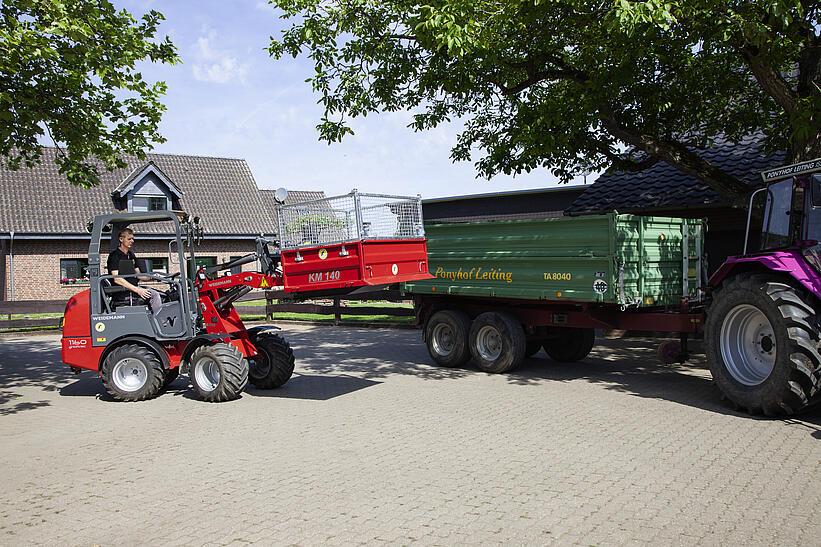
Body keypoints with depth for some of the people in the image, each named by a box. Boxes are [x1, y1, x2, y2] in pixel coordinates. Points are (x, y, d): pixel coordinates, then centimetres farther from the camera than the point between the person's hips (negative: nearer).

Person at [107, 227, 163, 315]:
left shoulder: (131, 255, 19)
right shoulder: (114, 255, -8)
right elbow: (117, 279, -19)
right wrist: (137, 290, -26)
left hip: (134, 287, 8)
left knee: (161, 296, -9)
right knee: (154, 295, -24)